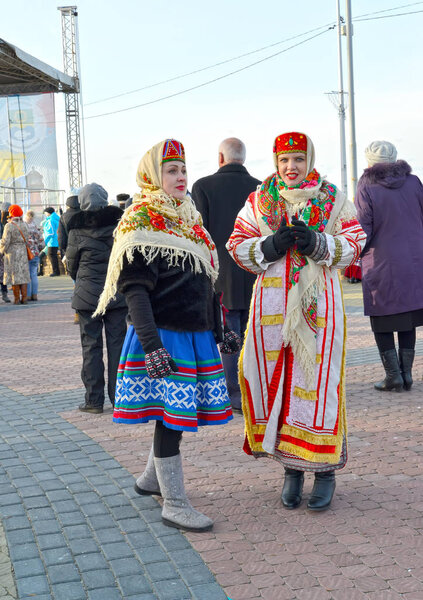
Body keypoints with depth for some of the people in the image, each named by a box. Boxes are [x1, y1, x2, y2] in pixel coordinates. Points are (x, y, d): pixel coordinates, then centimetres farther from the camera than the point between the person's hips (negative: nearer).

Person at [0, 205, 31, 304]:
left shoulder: (9, 226, -12)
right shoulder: (23, 225, 4)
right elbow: (26, 239, 8)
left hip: (12, 251, -5)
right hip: (23, 251, 5)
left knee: (14, 275, 0)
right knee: (23, 274, 8)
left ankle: (17, 299, 0)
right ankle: (24, 298, 7)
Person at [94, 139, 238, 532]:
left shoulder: (189, 220, 16)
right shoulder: (140, 223, -8)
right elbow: (135, 290, -15)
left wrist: (217, 331, 21)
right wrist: (152, 346, -23)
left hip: (196, 336, 8)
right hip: (163, 337, -8)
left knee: (178, 412, 13)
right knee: (171, 413, -4)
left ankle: (151, 478, 33)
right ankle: (174, 505, 4)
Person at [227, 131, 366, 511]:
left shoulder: (333, 199, 8)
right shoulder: (258, 201, 10)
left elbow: (355, 241, 4)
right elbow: (237, 245, 8)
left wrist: (318, 244, -12)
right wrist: (271, 246, -10)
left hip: (319, 302, -1)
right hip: (272, 302, 1)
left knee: (319, 380, -2)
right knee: (275, 379, 2)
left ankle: (324, 469, 9)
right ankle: (291, 467, 15)